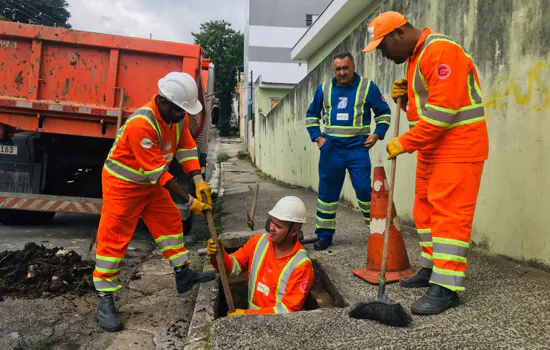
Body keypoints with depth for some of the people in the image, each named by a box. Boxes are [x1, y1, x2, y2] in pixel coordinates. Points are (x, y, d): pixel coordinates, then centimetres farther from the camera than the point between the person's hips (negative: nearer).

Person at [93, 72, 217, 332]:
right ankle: (105, 301, 6)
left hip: (151, 183, 8)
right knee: (114, 238, -4)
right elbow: (157, 172, -31)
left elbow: (186, 149, -4)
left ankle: (184, 275, 24)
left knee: (170, 222, 11)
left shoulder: (178, 116, -8)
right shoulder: (141, 124, -33)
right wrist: (189, 201, -27)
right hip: (122, 183, -8)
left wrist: (199, 182, -19)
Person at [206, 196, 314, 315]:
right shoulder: (259, 241, -2)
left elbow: (287, 310, -16)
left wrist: (246, 314, -19)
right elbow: (233, 266, 5)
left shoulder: (302, 265, -17)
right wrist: (219, 254, -16)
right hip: (253, 314, 4)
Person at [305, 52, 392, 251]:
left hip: (357, 147, -2)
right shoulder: (324, 89, 8)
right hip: (330, 148, 3)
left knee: (364, 190, -8)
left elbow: (384, 113, 11)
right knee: (327, 192, 6)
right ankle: (324, 235, 18)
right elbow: (311, 115, 20)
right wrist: (317, 137, 6)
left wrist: (377, 134, -3)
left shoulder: (368, 87, 2)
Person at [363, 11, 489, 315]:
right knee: (425, 209, 13)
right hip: (432, 150, 10)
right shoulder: (415, 57, 16)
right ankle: (431, 269, 24)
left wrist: (405, 143, -19)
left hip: (457, 148, -10)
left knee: (449, 214, -10)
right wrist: (406, 97, 3)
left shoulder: (440, 51, -16)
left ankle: (446, 288, -6)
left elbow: (442, 109, -23)